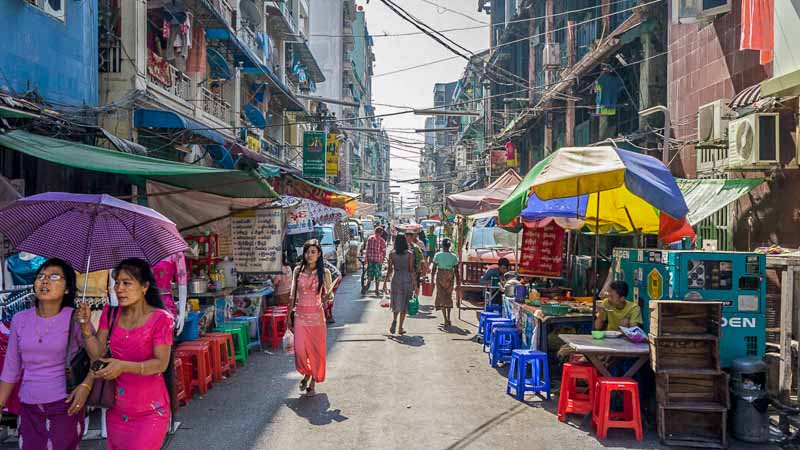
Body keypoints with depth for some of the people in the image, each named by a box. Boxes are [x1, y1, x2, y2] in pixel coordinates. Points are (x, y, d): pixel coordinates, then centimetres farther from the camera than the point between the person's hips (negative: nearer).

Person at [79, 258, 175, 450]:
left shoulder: (160, 318, -13)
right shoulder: (110, 314, 4)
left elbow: (161, 363, -18)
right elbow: (97, 354, 0)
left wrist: (124, 366, -30)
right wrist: (86, 325, -14)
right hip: (116, 409, 5)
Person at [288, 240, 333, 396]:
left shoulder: (324, 272, -2)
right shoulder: (298, 270, 3)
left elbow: (328, 296, 5)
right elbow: (293, 295, 9)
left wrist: (328, 297, -17)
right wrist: (289, 315, 8)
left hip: (316, 315, -1)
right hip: (300, 314, 1)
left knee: (316, 349, 3)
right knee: (300, 348, -9)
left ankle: (313, 382, 21)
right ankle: (306, 373, 21)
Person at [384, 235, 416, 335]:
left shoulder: (392, 254, -1)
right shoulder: (410, 254, -4)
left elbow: (389, 270, 0)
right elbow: (411, 270, -6)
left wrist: (385, 281, 10)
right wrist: (415, 283, -1)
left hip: (396, 279, 1)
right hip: (407, 279, -1)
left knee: (396, 303, 14)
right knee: (404, 304, 7)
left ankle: (394, 320, -11)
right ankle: (400, 328, 8)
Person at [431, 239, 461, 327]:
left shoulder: (438, 255, -4)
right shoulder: (454, 257, 0)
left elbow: (434, 269, -5)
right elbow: (456, 272, 1)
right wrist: (458, 284, 7)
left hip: (440, 277, -2)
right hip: (450, 277, 2)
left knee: (442, 297, 4)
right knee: (449, 297, 17)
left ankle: (446, 320, -5)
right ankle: (448, 319, 16)